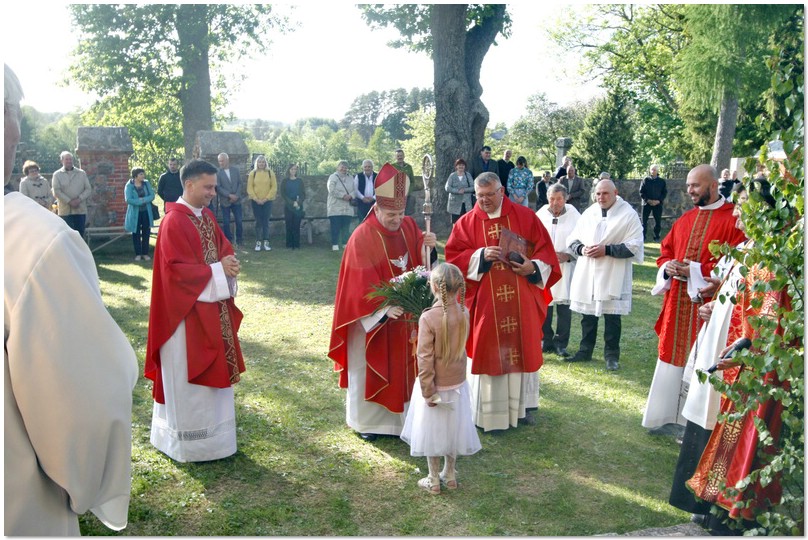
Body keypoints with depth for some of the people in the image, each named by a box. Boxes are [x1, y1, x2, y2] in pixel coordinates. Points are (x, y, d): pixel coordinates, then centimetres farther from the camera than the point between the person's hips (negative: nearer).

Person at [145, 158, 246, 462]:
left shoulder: (208, 216, 9)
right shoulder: (174, 222, -17)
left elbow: (224, 248, 13)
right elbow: (177, 270, -21)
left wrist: (229, 265, -9)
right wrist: (217, 270, -20)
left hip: (213, 307, 9)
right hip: (187, 312, -9)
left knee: (213, 371, 16)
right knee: (188, 379, 3)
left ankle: (212, 433, 29)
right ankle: (189, 444, 15)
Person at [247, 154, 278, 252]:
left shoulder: (270, 173, 2)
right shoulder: (252, 173, 3)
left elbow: (274, 187, -1)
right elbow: (249, 188, 1)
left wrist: (266, 199, -9)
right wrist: (256, 199, -10)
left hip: (267, 201, 0)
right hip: (255, 201, 0)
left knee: (266, 222, 0)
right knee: (258, 222, 2)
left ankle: (266, 242, 3)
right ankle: (258, 242, 5)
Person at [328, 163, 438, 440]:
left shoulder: (409, 226, -1)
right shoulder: (362, 237, -18)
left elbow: (421, 261, 2)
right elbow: (363, 283, -23)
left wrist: (427, 246, -18)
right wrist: (384, 308, -34)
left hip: (407, 312, 6)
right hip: (373, 317, -5)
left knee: (404, 365, 15)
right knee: (371, 369, 8)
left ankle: (399, 416, 31)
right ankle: (366, 421, 25)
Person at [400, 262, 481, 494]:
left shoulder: (428, 318, -25)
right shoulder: (464, 313, -9)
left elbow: (425, 360, -22)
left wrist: (428, 391, -14)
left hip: (435, 386, -4)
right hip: (458, 382, 5)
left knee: (433, 431, 13)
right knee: (452, 429, 20)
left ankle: (434, 481, 26)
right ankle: (449, 474, 36)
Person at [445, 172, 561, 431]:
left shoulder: (526, 217, 3)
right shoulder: (466, 223, 3)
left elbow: (545, 250, 3)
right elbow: (454, 257, -3)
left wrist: (533, 267, -15)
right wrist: (480, 256, -18)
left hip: (521, 302, 1)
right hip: (484, 303, -1)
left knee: (521, 350, 9)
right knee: (487, 353, 3)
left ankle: (520, 406, 26)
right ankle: (488, 412, 15)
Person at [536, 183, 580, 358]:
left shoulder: (574, 216, -2)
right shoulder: (540, 215, 2)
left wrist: (568, 255, -12)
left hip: (566, 267, -1)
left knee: (564, 305, -2)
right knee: (543, 304, 5)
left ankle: (560, 343, 11)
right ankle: (546, 340, 19)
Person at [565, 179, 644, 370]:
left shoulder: (629, 215, -4)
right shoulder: (588, 213, 9)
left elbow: (634, 246, -11)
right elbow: (572, 239, 11)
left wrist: (607, 250, -19)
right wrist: (581, 249, -11)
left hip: (613, 276, -4)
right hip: (587, 274, 4)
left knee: (612, 317, 3)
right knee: (587, 315, 12)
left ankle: (611, 355, 16)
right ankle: (585, 351, 26)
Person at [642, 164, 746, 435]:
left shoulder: (733, 219, -7)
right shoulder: (685, 219, 13)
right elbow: (665, 252, 18)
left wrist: (696, 270, -18)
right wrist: (668, 267, -4)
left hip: (706, 304, -6)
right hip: (677, 303, 6)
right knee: (673, 359, 11)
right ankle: (669, 417, 23)